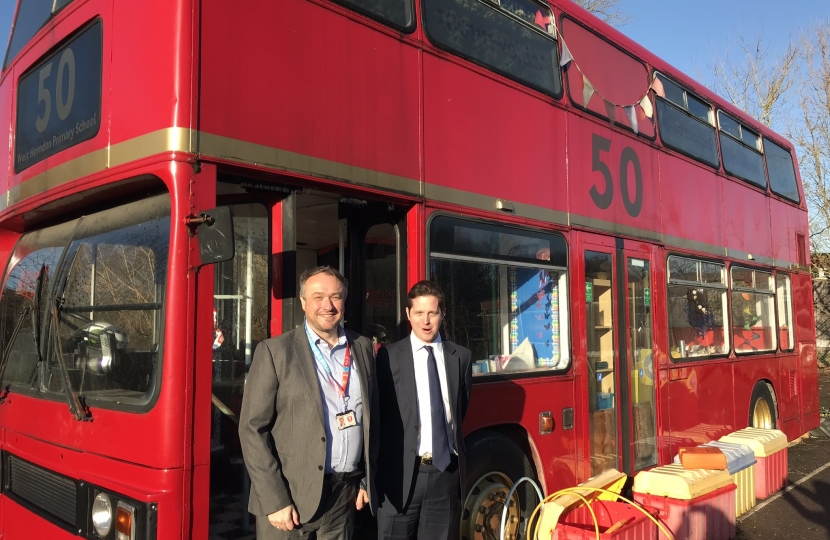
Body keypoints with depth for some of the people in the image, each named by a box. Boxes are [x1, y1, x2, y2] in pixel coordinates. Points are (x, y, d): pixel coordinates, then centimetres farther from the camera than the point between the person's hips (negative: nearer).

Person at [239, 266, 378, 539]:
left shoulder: (363, 348, 6)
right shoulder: (275, 351, -7)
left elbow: (371, 419, 12)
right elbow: (253, 428, -9)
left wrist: (367, 480, 10)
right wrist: (274, 500, -12)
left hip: (346, 494, 4)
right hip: (292, 496, -3)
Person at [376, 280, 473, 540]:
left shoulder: (461, 357, 5)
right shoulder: (389, 356, -4)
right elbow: (380, 413, 0)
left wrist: (454, 450, 11)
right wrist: (381, 466, 1)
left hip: (446, 470, 3)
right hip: (401, 471, -2)